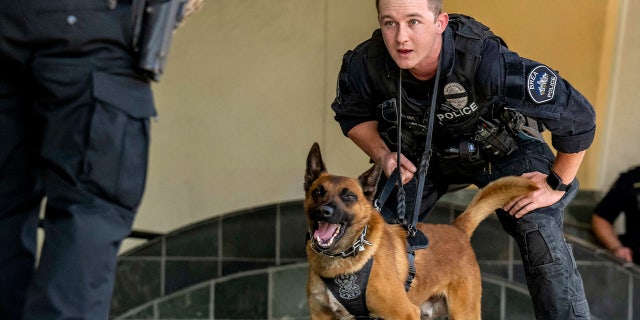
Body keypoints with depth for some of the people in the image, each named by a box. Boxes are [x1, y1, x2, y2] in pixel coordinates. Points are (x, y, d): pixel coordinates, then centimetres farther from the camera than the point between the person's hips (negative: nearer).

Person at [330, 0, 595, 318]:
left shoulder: (488, 62, -41)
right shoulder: (365, 64, -29)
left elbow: (577, 116, -31)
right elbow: (352, 115, -2)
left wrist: (557, 185, -21)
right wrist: (383, 155, -19)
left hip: (502, 146, -3)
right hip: (420, 153, 4)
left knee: (541, 236, -23)